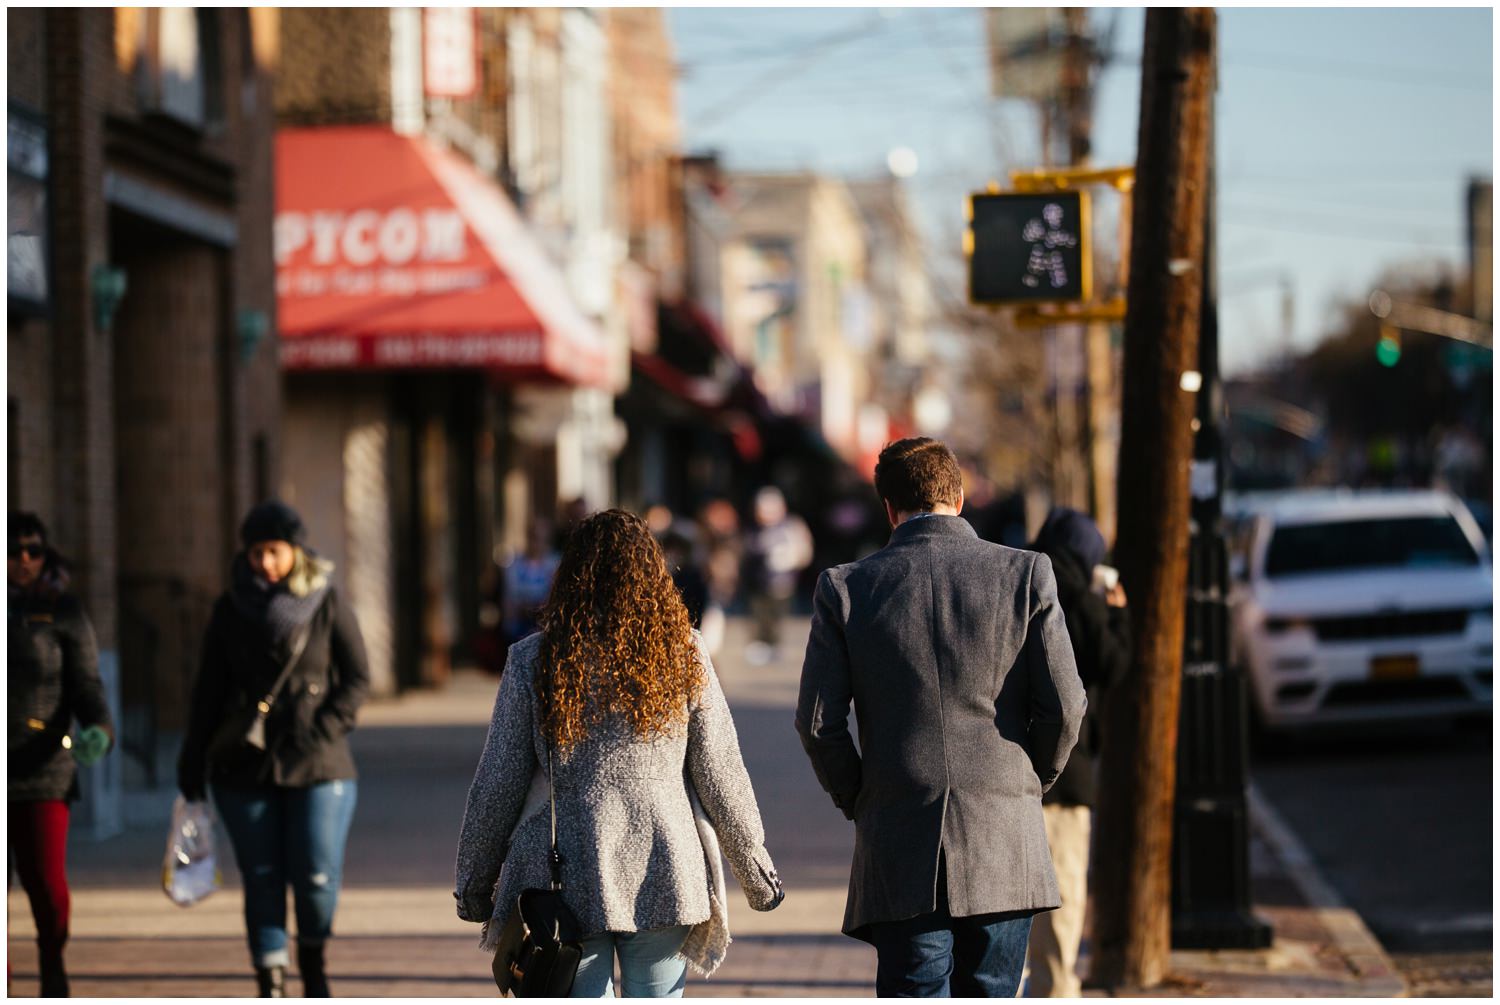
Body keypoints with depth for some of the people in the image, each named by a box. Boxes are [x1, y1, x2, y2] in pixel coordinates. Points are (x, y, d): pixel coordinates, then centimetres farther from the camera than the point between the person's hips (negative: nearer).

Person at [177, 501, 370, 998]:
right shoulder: (231, 608, 4)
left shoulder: (328, 603, -1)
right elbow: (209, 688, 9)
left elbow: (357, 678, 2)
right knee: (261, 879, 1)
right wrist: (192, 764, 8)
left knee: (317, 875, -7)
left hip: (317, 765, -2)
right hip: (244, 766, 2)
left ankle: (312, 959, 21)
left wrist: (323, 731, -12)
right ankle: (271, 985, 9)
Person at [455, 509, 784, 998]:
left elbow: (499, 783, 1)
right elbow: (721, 774, 5)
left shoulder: (533, 660, -2)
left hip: (563, 880, -1)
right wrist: (754, 866, 17)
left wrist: (473, 880, 13)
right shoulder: (683, 654, 0)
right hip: (663, 874, 1)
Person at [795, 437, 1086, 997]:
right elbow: (1063, 705, -2)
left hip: (900, 849, -1)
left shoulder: (844, 588, 0)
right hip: (1004, 843, 1)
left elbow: (817, 722, -2)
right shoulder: (1025, 574, 0)